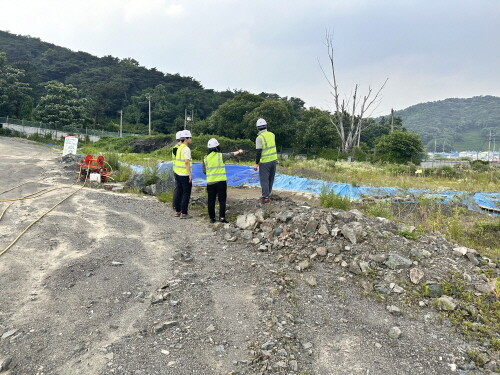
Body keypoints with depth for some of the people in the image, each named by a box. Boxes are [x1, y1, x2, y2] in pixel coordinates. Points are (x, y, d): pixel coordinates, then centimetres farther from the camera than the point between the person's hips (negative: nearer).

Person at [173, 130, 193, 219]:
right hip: (185, 175, -9)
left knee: (179, 192, 15)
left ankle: (177, 211, 23)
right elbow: (187, 162, -21)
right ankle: (184, 213, 2)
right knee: (186, 194, -1)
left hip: (178, 174, 9)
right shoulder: (186, 149, -15)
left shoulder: (179, 148, 11)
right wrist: (190, 174, -19)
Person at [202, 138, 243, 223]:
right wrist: (239, 152, 30)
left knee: (211, 201, 9)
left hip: (210, 182, 3)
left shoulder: (206, 158, 2)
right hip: (221, 181, -3)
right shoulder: (221, 156, -5)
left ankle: (212, 218, 14)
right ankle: (222, 217, -3)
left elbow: (204, 171, 8)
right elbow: (230, 155, 12)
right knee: (222, 200, 3)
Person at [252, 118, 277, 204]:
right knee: (271, 179, 16)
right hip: (273, 160, 6)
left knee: (264, 180, 2)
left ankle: (266, 198, 4)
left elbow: (258, 152, -16)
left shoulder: (259, 138, -16)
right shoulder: (272, 135, 3)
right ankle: (268, 195, 28)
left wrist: (256, 163, -11)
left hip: (265, 162, -6)